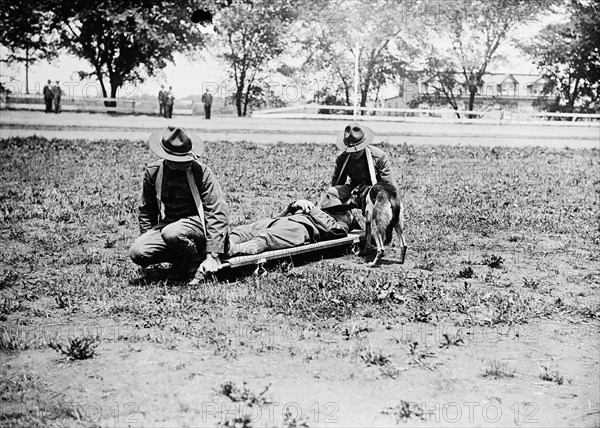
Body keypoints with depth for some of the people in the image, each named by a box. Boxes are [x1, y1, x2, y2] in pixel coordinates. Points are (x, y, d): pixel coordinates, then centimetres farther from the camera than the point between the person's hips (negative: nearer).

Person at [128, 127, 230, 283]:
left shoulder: (201, 172, -13)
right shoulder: (153, 172, 1)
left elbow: (218, 213, -16)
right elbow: (146, 210, 16)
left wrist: (213, 256, -23)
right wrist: (147, 238, 6)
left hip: (196, 222, -4)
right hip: (168, 223, 5)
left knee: (171, 234, -37)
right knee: (137, 253, -19)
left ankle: (196, 268, -9)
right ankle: (180, 258, 3)